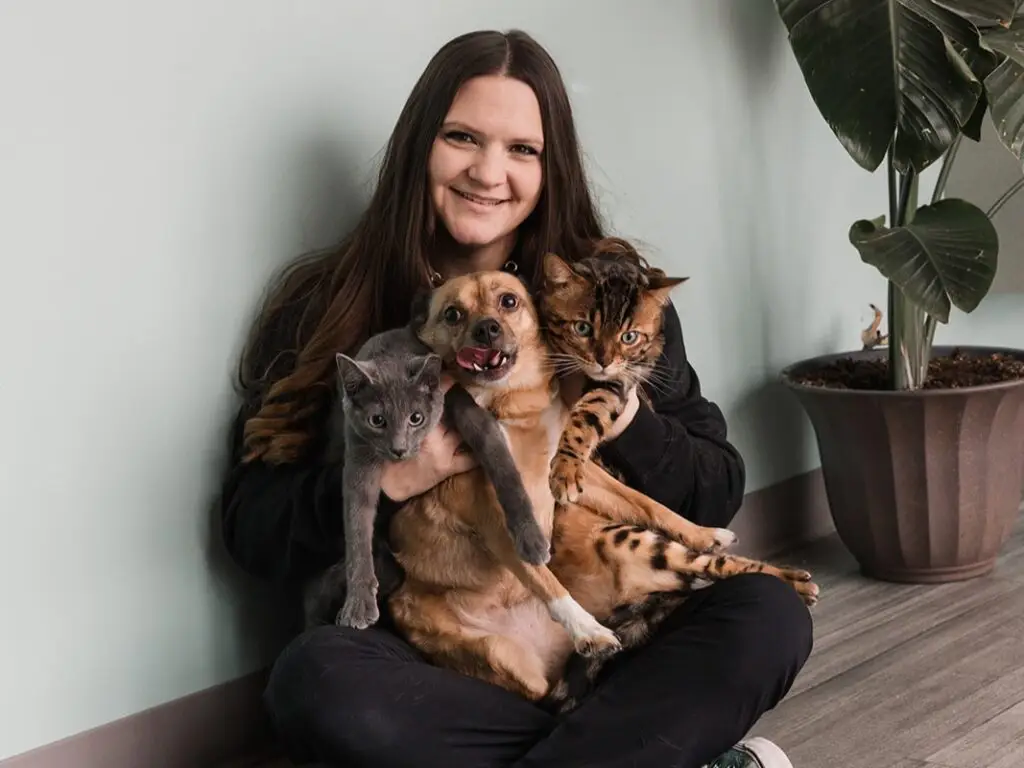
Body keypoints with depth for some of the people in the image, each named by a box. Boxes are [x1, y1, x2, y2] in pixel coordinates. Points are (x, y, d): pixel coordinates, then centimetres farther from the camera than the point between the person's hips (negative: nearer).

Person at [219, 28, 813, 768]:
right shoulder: (325, 307, 1)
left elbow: (718, 495, 6)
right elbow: (254, 531, -2)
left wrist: (619, 415, -13)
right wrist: (391, 479, -19)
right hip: (430, 659, 0)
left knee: (769, 614, -25)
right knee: (317, 681, -33)